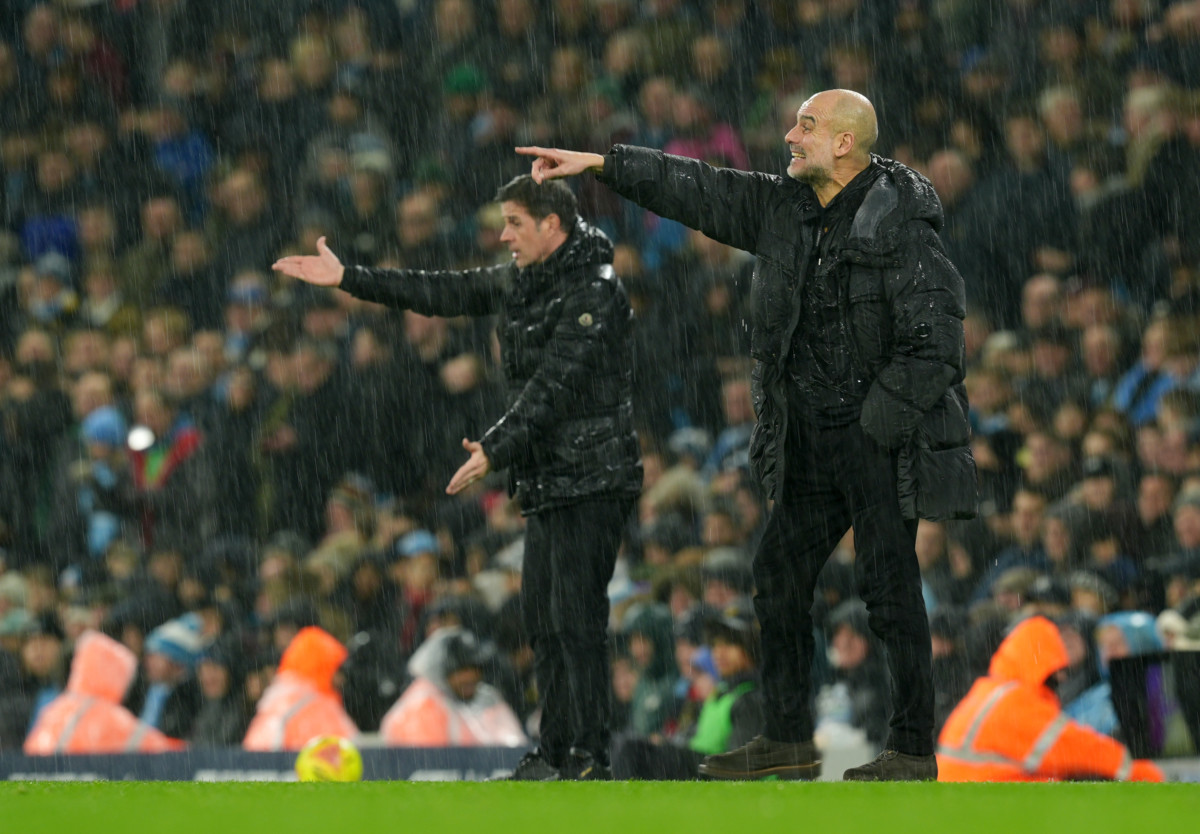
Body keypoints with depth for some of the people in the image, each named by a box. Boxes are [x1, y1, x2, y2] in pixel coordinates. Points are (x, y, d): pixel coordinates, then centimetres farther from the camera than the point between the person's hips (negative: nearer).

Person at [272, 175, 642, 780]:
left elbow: (553, 387, -23)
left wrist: (495, 448, -28)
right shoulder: (520, 280, 12)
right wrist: (348, 279, 14)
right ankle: (555, 751, 17)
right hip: (546, 481, 10)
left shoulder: (594, 293, -17)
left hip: (590, 482, -10)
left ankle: (590, 758, -10)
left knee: (575, 619, -11)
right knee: (541, 618, 11)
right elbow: (446, 293, 17)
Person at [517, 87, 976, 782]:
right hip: (810, 439, 8)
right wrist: (598, 165, 13)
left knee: (889, 583, -7)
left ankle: (914, 749, -1)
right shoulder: (784, 208, 9)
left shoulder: (901, 222, -13)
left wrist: (876, 423, -16)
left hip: (880, 437, -8)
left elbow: (935, 339, -16)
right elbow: (699, 191, 16)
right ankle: (788, 739, 17)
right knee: (781, 575, 9)